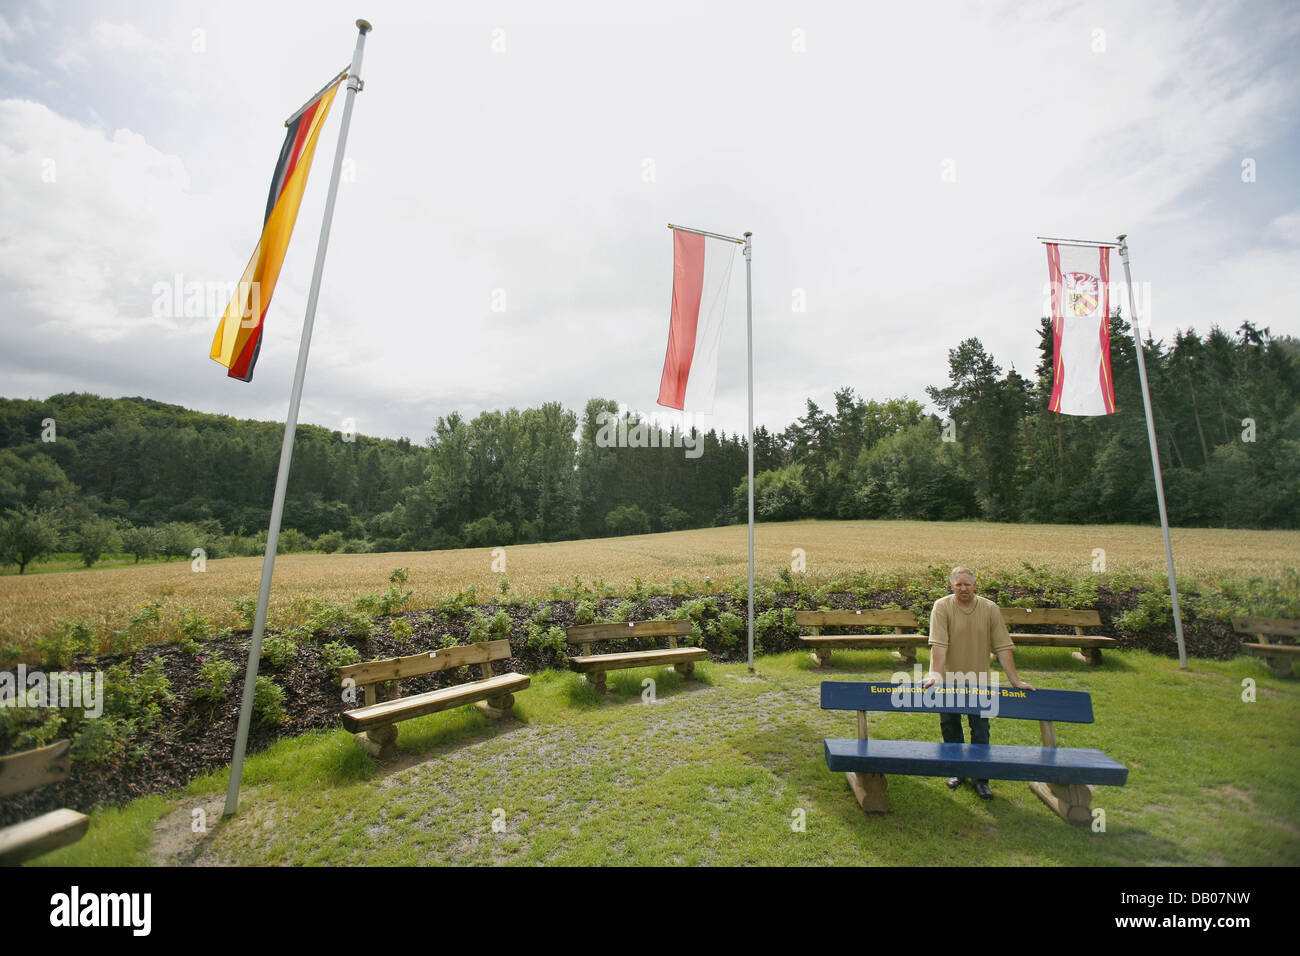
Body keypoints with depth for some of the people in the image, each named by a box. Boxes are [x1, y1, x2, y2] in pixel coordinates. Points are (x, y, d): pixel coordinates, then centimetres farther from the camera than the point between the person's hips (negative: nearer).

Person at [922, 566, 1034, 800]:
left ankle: (980, 778, 22)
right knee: (950, 727, 12)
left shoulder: (990, 609, -4)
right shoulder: (942, 607, -12)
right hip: (949, 680, -1)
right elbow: (939, 644, -20)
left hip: (979, 682, 1)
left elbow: (1003, 647, -3)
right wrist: (936, 673, -28)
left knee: (981, 732, 7)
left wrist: (1015, 680, -5)